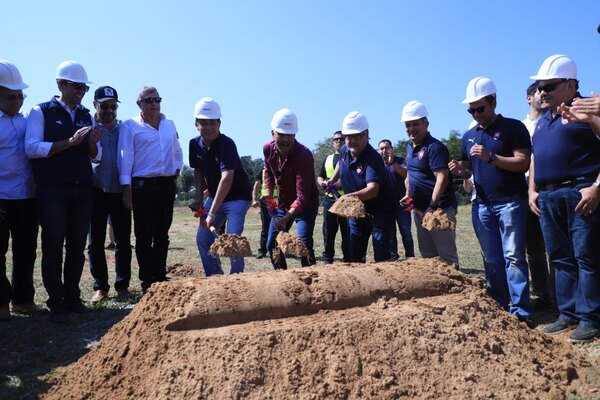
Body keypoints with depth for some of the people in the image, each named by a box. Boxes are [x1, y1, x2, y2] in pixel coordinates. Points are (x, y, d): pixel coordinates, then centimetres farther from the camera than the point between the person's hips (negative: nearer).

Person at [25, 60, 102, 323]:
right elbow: (31, 148, -13)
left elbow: (96, 157, 12)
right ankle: (57, 303, 7)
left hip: (82, 191, 5)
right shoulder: (41, 112, 0)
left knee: (77, 247, 8)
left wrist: (93, 143, -9)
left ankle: (72, 298, 18)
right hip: (52, 191, -5)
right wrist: (69, 142, -20)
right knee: (53, 248, 1)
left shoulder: (86, 116, 14)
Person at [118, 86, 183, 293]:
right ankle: (147, 281, 8)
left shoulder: (169, 125, 14)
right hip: (143, 186, -4)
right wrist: (127, 190, -11)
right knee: (144, 236, -1)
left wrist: (176, 174, 14)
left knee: (162, 235, 10)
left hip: (167, 185, 5)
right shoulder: (130, 126, -1)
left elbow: (177, 152, 24)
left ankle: (160, 278, 20)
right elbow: (125, 158, -6)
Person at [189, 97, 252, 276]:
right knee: (203, 239, 6)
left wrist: (212, 213, -42)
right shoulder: (195, 144, -4)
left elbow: (227, 177, -37)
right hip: (214, 196, 7)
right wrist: (199, 198, 1)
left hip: (238, 196, -7)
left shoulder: (226, 144, -26)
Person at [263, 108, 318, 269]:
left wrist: (287, 218, -46)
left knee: (304, 244, -20)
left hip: (306, 205, -6)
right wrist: (269, 193, 1)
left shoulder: (304, 155, -30)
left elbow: (303, 195, -35)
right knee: (272, 244, 10)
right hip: (282, 204, 6)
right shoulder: (268, 149, -11)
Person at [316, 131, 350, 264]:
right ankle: (327, 259, 16)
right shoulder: (328, 158, 19)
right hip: (329, 199, 4)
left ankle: (348, 259, 7)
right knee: (328, 231, 7)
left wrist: (342, 184, -20)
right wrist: (323, 183, 0)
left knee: (347, 232, -1)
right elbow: (319, 177, 23)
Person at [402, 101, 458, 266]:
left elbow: (442, 178, -22)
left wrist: (432, 207, -24)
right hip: (419, 209, 9)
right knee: (427, 254, 18)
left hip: (439, 209, -9)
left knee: (447, 255, -2)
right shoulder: (410, 148, 12)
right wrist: (408, 195, 10)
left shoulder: (434, 147, -15)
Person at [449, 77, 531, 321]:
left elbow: (523, 163, -12)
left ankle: (520, 311, -2)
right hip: (482, 205, 6)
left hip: (511, 202, -5)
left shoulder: (513, 128, -3)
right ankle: (499, 306, 18)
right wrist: (460, 171, -5)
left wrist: (491, 157, -23)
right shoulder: (468, 136, 13)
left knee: (513, 256, -7)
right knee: (491, 259, 9)